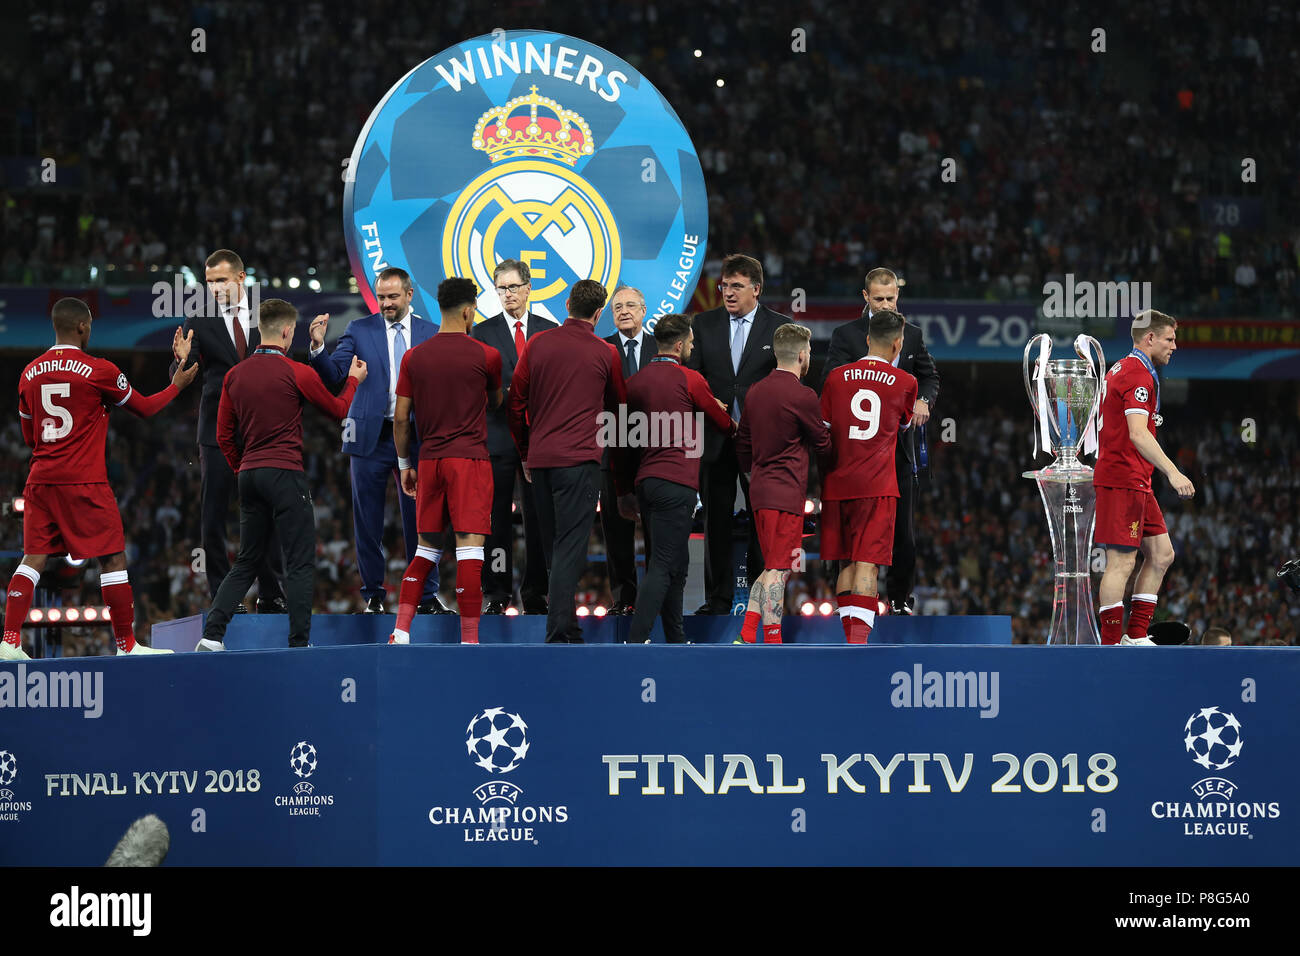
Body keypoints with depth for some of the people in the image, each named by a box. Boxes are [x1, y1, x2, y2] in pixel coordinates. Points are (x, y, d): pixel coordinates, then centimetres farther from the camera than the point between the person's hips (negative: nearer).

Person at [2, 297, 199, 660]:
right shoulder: (99, 371, -7)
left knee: (33, 559, 5)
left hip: (41, 479, 5)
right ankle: (127, 644, 5)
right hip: (85, 481, -5)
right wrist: (177, 384, 21)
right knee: (113, 558, 3)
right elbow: (145, 408, 6)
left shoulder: (30, 373, 8)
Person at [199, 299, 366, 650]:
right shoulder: (296, 373, -7)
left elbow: (224, 435, 11)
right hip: (285, 474, -6)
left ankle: (212, 634, 2)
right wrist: (354, 380, 24)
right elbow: (339, 410, 7)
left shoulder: (235, 375, 8)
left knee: (246, 562, 13)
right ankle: (298, 644, -5)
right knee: (300, 563, -1)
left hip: (249, 475, 6)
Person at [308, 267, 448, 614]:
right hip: (371, 438, 0)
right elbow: (333, 374, -3)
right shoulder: (359, 330, 4)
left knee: (419, 519, 1)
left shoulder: (431, 333, 7)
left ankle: (427, 595, 9)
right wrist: (318, 346, -20)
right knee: (368, 521, 4)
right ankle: (373, 595, 14)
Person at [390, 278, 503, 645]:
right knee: (469, 547, -6)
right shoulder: (486, 356, -4)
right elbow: (498, 402, 14)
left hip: (429, 461, 4)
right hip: (471, 459, -4)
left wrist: (404, 464, 19)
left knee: (427, 548, 14)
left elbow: (401, 418, 8)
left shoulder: (414, 357, 6)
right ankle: (469, 639, -9)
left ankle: (401, 631, 7)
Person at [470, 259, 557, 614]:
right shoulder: (483, 332, 5)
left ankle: (535, 592, 9)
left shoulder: (550, 331, 10)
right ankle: (497, 595, 3)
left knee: (539, 518, 2)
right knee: (497, 518, -1)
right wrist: (508, 395, -15)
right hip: (498, 435, -1)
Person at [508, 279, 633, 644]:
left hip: (540, 460, 4)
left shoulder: (538, 344, 8)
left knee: (553, 544, 14)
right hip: (580, 460, -4)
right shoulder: (605, 354, 4)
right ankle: (559, 635, -17)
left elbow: (516, 404, 9)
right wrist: (623, 487, 19)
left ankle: (567, 631, 20)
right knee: (570, 547, -8)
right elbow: (618, 417, 12)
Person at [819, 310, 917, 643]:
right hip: (878, 486, -3)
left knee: (846, 563, 11)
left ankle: (850, 638, 13)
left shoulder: (836, 377, 5)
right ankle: (859, 640, -19)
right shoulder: (904, 382, 1)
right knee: (867, 564, -7)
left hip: (838, 484, 3)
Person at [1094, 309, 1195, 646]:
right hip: (1124, 480, -11)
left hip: (1136, 482, 11)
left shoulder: (1120, 369, 19)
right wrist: (1172, 472, -32)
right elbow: (1138, 434, -26)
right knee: (1121, 562, -10)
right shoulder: (1139, 375, -14)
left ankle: (1136, 636, 12)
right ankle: (1111, 647, -10)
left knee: (1162, 555, 11)